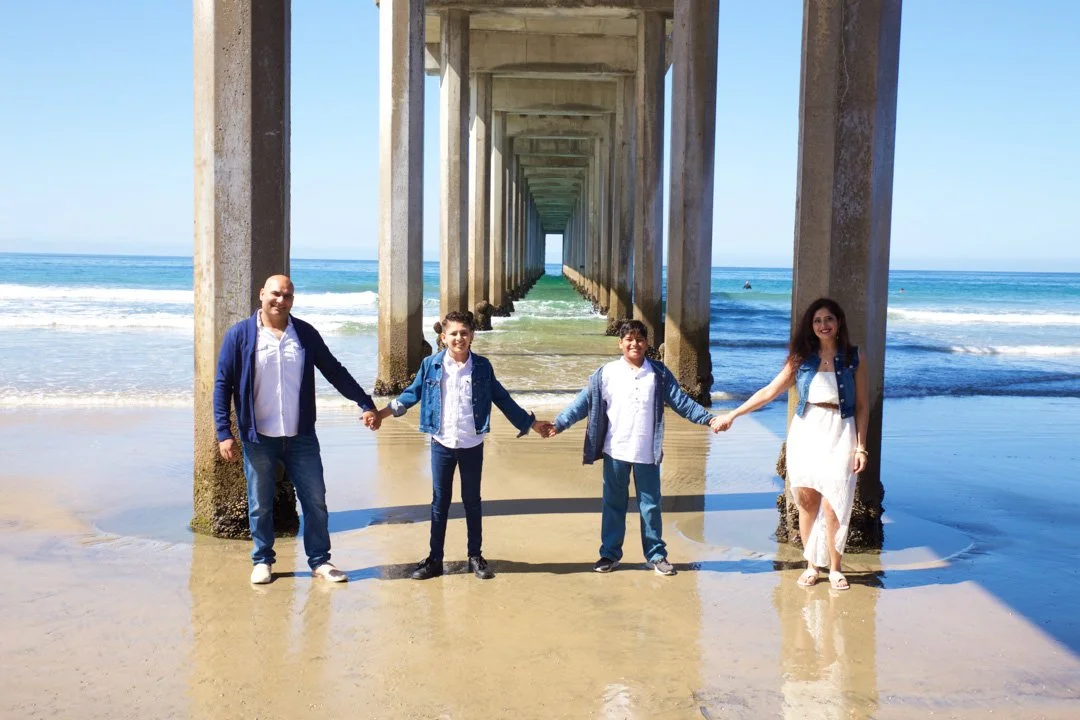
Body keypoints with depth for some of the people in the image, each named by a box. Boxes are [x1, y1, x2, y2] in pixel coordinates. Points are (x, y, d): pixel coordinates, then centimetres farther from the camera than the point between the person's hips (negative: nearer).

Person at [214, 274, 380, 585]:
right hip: (259, 439, -2)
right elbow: (223, 384, -3)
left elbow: (335, 371, 8)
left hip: (301, 437, 2)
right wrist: (224, 433, -10)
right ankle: (262, 561, 27)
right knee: (260, 505, 10)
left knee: (315, 500, 6)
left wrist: (365, 404, 2)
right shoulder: (239, 335, -4)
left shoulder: (306, 334, 3)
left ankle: (320, 561, 20)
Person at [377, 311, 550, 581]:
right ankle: (434, 558, 17)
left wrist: (530, 422, 7)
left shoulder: (482, 366, -4)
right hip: (442, 445, 0)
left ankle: (476, 556, 22)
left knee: (472, 501, 10)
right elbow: (413, 393, 6)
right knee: (440, 501, 8)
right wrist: (382, 412, 1)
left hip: (472, 445, 0)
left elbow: (502, 399, 5)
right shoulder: (431, 364, -5)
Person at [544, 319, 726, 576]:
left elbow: (681, 402, -2)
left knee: (650, 505, 9)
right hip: (615, 451, 0)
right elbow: (584, 402, -5)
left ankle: (656, 555, 20)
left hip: (647, 453, 0)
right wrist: (558, 424, -13)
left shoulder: (659, 374, 0)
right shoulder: (606, 373, -3)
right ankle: (610, 554, 21)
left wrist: (709, 419, -13)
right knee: (614, 504, 10)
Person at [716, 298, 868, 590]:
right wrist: (733, 414, 6)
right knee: (806, 500, 3)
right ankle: (811, 566, 14)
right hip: (805, 432, 2)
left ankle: (835, 569, 8)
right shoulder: (802, 358, 8)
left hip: (839, 433, -2)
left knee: (833, 504, -7)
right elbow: (768, 392, 9)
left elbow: (861, 407, 4)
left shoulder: (854, 358, 3)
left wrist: (860, 447, -2)